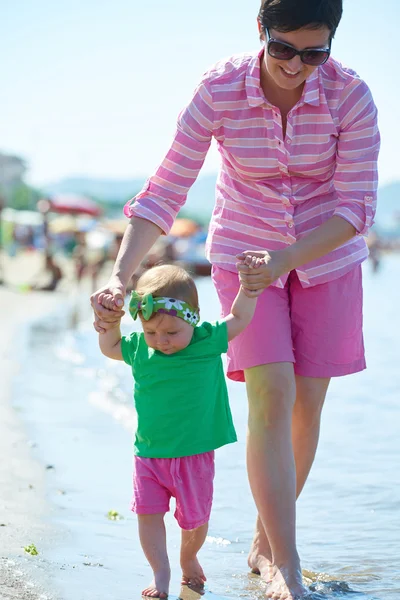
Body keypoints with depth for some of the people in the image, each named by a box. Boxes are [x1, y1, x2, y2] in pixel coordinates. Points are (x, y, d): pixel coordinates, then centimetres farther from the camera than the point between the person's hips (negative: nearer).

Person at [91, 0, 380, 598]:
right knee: (271, 395, -16)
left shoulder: (350, 94, -19)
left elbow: (357, 204, -18)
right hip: (244, 254, -1)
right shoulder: (220, 89, -19)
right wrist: (119, 277, -28)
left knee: (307, 404, 3)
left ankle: (264, 545, 23)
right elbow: (166, 190, -17)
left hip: (325, 256, 1)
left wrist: (284, 260, -31)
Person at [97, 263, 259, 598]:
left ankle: (189, 560, 40)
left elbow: (240, 319, 1)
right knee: (148, 514, -7)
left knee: (194, 519, 12)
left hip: (194, 455, -1)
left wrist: (249, 286, -11)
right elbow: (110, 347, 15)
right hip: (149, 455, 1)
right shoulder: (139, 348, -3)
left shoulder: (207, 342, -9)